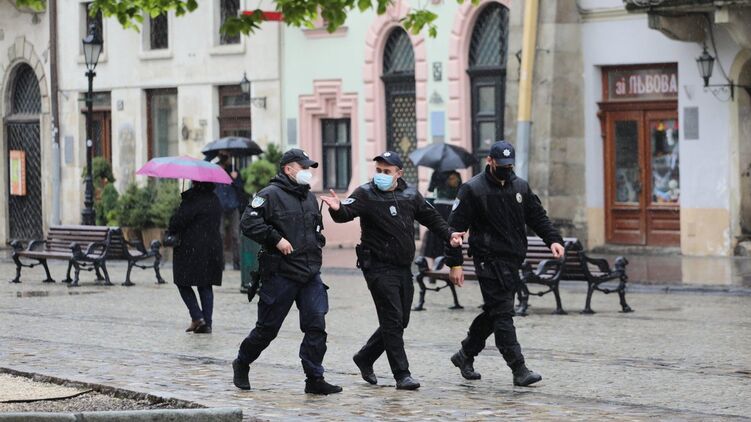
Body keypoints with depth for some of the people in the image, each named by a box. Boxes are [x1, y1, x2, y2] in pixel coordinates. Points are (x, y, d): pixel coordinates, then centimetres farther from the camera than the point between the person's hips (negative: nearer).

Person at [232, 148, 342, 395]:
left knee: (316, 325, -5)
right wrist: (276, 239, -20)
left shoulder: (309, 198, 18)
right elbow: (248, 223, -17)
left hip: (310, 273, 6)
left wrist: (317, 243, 15)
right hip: (280, 273, -6)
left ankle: (315, 379, -2)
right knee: (268, 328, 3)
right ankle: (242, 364, 26)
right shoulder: (271, 195, -7)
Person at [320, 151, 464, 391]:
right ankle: (402, 375, -7)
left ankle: (365, 359, 30)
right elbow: (347, 212, -24)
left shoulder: (410, 195, 6)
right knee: (393, 321, -10)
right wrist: (338, 209, -47)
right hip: (379, 269, -6)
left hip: (403, 268, 6)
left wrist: (448, 235, 3)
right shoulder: (366, 194, -8)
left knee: (399, 321, 12)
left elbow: (431, 218, 18)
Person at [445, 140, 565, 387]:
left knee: (494, 312, 13)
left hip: (513, 261, 7)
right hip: (490, 259, -6)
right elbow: (455, 227, -5)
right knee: (502, 313, -10)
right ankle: (519, 370, -13)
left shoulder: (521, 187, 12)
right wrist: (454, 263, -10)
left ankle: (465, 355, 30)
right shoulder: (473, 189, -5)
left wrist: (553, 239, -3)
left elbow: (538, 217, 16)